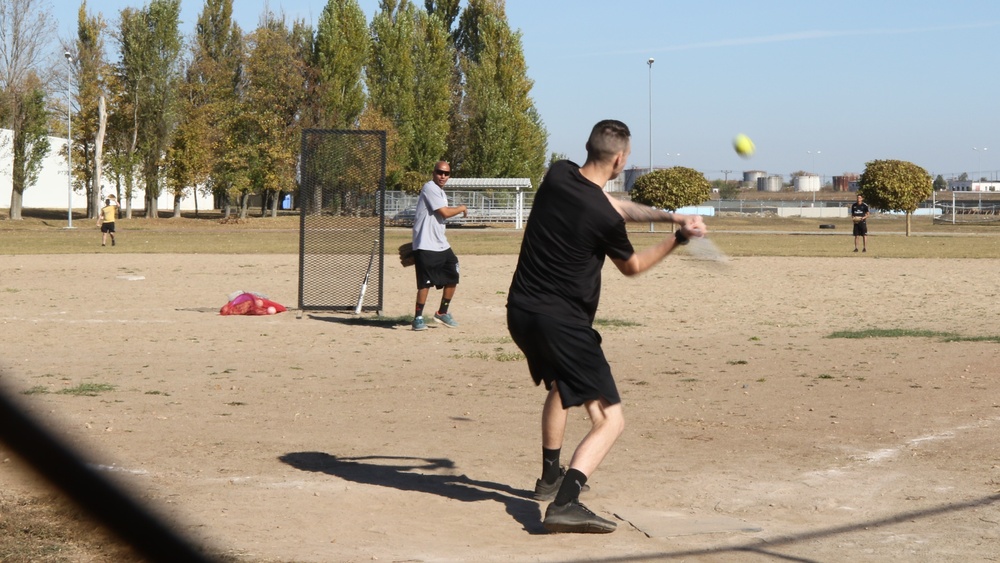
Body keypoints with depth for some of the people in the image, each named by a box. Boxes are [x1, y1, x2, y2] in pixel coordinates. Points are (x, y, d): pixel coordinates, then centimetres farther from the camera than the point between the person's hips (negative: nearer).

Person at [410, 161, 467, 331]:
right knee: (426, 282, -10)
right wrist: (462, 208, -3)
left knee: (452, 277, 12)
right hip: (426, 246, -10)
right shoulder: (430, 188, -12)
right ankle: (418, 317, -1)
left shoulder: (441, 192, 17)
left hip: (441, 245, 10)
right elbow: (445, 212, -19)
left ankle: (442, 313, 26)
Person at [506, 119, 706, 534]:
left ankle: (550, 477, 48)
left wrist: (668, 215, 11)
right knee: (609, 420, -7)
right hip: (562, 323, -8)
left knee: (560, 384, 35)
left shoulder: (558, 175, 1)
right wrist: (678, 238, 13)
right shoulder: (604, 218, -17)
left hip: (520, 312, 8)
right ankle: (564, 503, -26)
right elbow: (632, 266, 4)